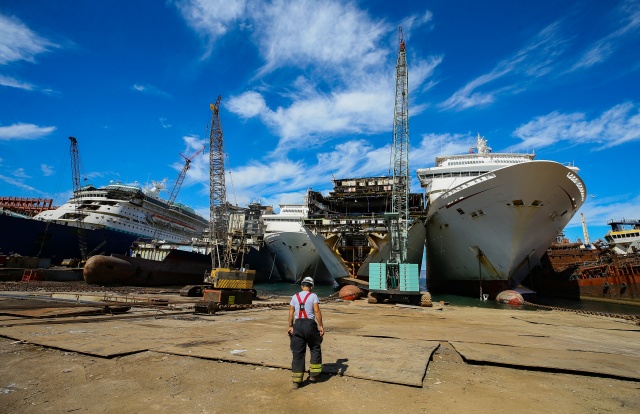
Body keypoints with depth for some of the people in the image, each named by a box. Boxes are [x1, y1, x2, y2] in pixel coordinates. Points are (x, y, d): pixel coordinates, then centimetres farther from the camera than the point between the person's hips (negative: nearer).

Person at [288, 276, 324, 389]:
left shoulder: (295, 297, 9)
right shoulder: (313, 296, 0)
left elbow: (291, 313, 5)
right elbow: (317, 311, -8)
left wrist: (290, 326, 11)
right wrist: (321, 326, -5)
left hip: (298, 324, 3)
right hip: (310, 324, -3)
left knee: (298, 353, 6)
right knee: (315, 349, 17)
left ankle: (296, 381, 9)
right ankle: (313, 375, 22)